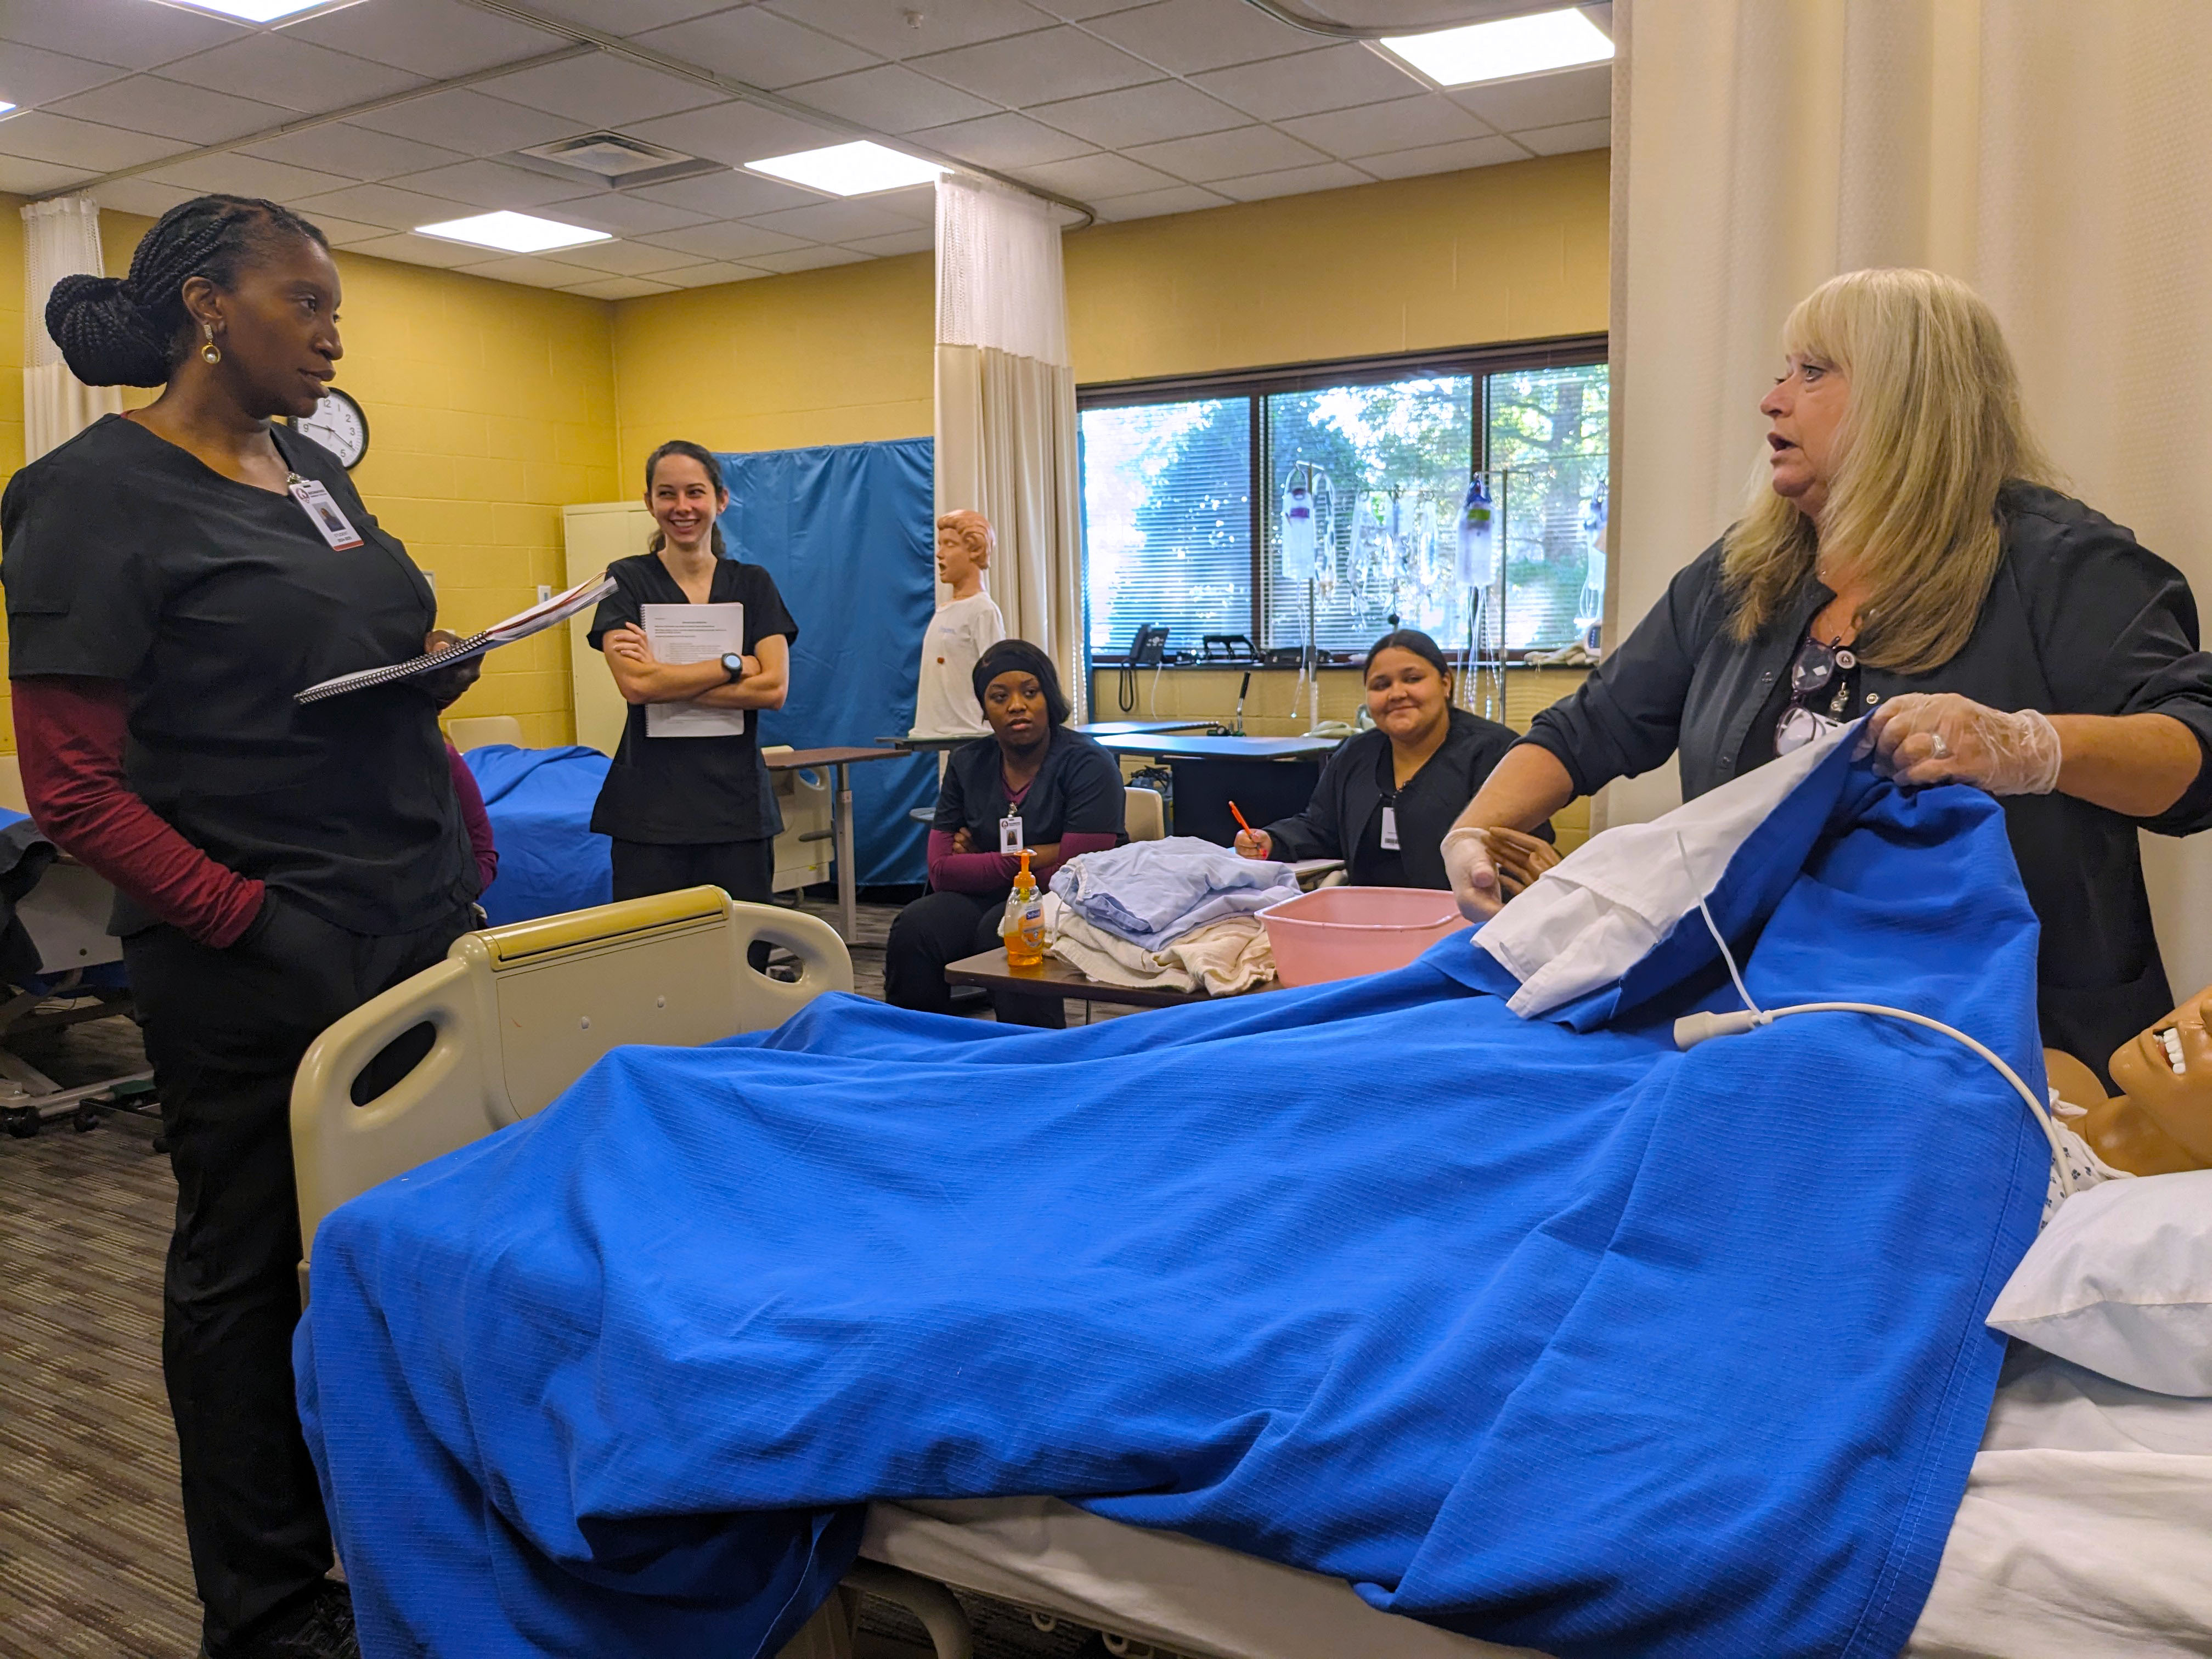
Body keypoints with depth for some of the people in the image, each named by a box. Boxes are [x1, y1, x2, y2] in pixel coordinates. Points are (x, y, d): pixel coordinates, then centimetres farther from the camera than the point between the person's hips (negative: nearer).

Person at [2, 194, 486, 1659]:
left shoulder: (317, 472, 14)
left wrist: (438, 671, 2)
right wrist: (244, 922, -16)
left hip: (414, 921, 7)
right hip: (257, 964, -6)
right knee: (247, 1268, 7)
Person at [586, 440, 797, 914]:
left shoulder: (752, 585, 9)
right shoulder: (626, 581, 4)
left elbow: (774, 688, -5)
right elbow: (635, 683, -11)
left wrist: (666, 681, -9)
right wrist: (734, 665, -8)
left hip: (737, 802, 2)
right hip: (651, 802, -1)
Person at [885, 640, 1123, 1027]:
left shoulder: (1088, 764, -8)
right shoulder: (966, 764, 8)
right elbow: (941, 871, 1)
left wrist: (980, 863, -8)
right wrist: (1020, 860, -13)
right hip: (984, 901, 5)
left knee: (1002, 930, -34)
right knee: (914, 927, -23)